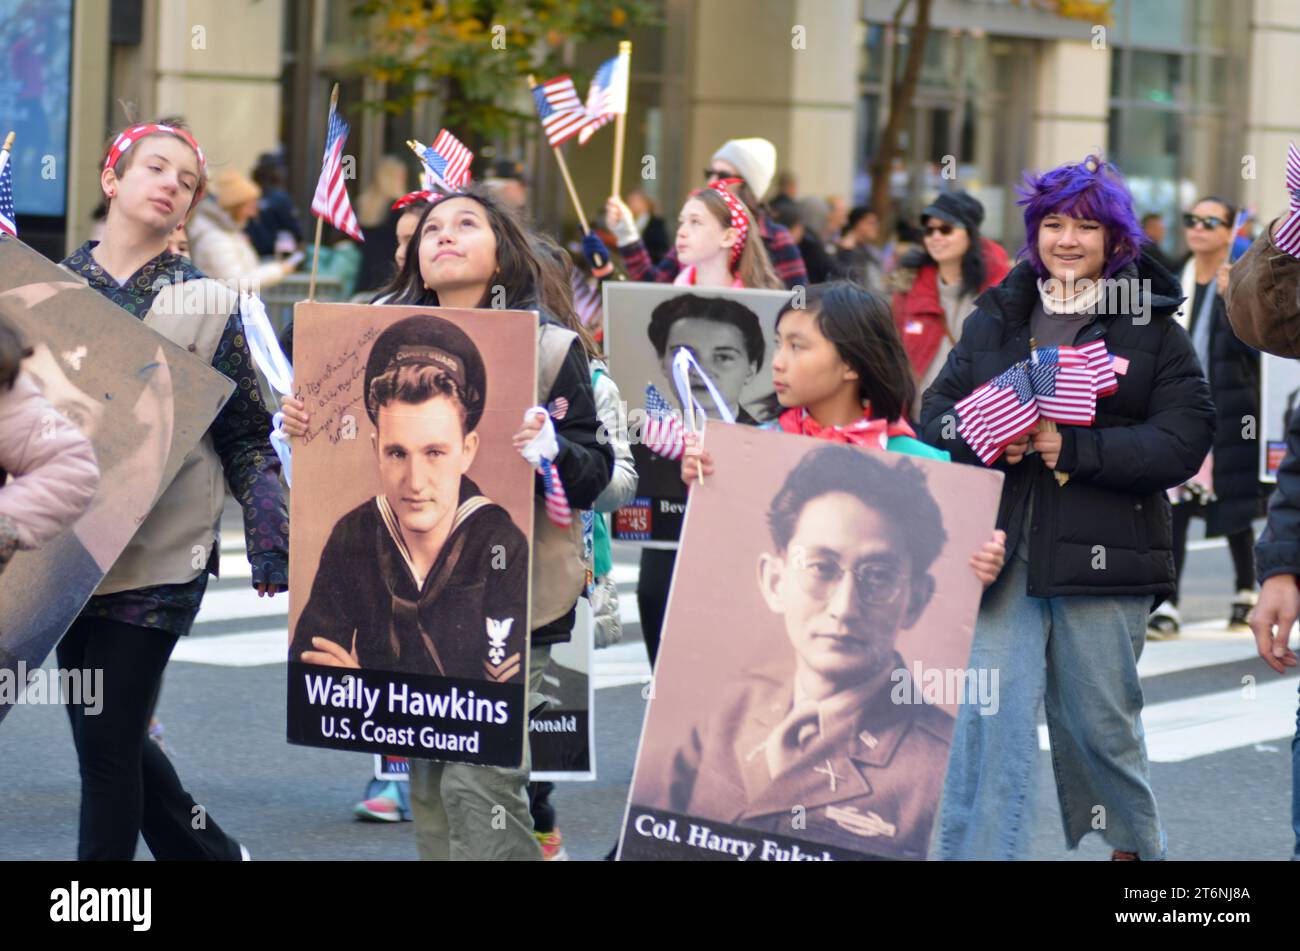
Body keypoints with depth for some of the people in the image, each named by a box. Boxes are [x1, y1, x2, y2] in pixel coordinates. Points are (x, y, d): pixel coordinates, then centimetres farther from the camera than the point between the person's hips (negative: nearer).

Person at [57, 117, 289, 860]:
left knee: (109, 742, -5)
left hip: (158, 560, -3)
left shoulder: (206, 303, 2)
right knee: (105, 735, 11)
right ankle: (211, 850, 32)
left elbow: (245, 435, 1)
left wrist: (270, 535, -9)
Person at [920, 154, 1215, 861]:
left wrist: (1076, 449, -17)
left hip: (1103, 557, -2)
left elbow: (1184, 440, -7)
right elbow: (937, 411, 11)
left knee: (1099, 721, 9)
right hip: (1002, 545, 2)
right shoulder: (997, 316, 12)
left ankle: (1136, 846, 31)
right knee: (991, 716, -8)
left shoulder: (1152, 326, 3)